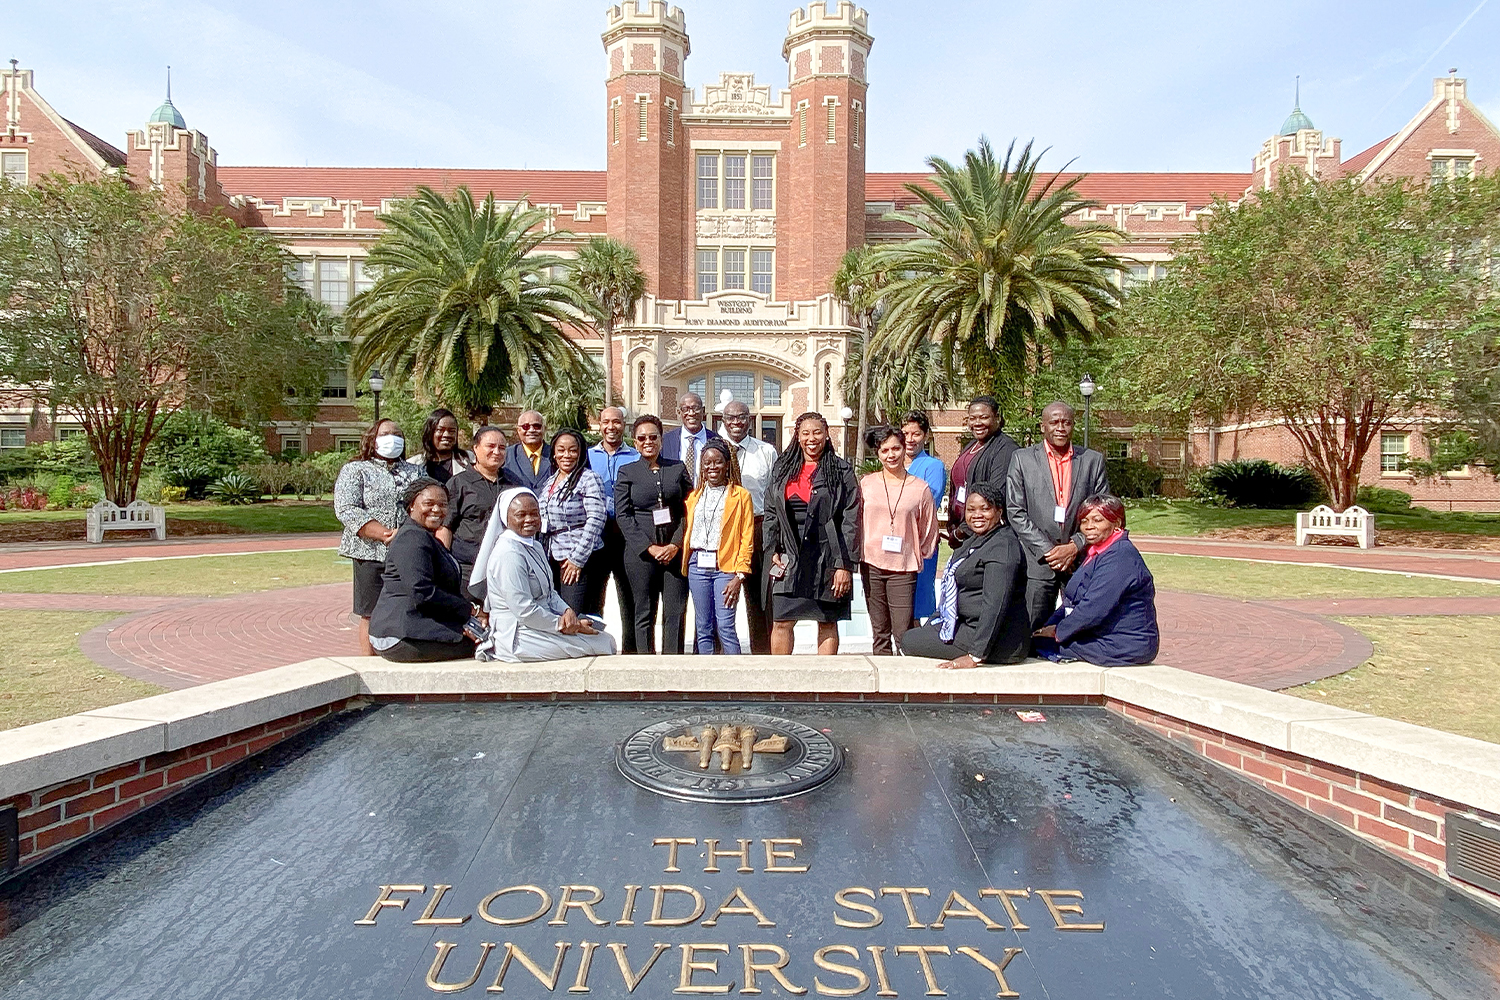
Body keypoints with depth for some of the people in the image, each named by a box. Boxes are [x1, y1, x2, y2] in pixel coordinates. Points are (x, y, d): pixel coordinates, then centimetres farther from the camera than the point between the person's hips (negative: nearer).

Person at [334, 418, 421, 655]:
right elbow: (347, 510, -7)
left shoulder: (414, 473, 18)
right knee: (372, 616, 2)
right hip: (372, 555, -3)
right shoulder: (355, 470, 7)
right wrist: (385, 535, -18)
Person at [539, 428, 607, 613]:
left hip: (578, 559, -7)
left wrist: (577, 559, -16)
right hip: (552, 558, 7)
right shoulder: (550, 482, 17)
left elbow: (595, 520, -14)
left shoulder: (588, 479, -6)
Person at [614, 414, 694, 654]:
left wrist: (675, 545, -6)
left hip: (676, 551, 1)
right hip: (640, 553, -1)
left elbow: (689, 510, 7)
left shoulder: (678, 468, 11)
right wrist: (650, 548, -9)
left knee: (675, 613, -1)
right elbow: (623, 515, 1)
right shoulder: (627, 472, 8)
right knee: (644, 615, 3)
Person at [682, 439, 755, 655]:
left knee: (725, 626, -10)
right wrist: (684, 566, 4)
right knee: (703, 627, 6)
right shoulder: (694, 496, 15)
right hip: (697, 565, 4)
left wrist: (739, 576, -10)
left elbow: (747, 539, -2)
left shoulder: (741, 496, 3)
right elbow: (686, 532, 17)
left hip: (725, 565, -4)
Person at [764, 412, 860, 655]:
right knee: (781, 623, 1)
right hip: (790, 556, 3)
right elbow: (771, 514, 14)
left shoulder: (841, 471, 2)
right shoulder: (782, 468, 13)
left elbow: (851, 521, -3)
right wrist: (773, 551, 2)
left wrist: (845, 565, -10)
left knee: (827, 623, 6)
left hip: (827, 557, -2)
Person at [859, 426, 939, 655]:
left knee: (904, 632, -6)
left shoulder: (920, 488, 2)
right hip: (871, 565, 2)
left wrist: (918, 555, 11)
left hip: (904, 567, -2)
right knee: (880, 632, 7)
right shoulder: (866, 484, 5)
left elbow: (929, 530, 11)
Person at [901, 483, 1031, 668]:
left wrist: (975, 656, -30)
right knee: (909, 636, 21)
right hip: (970, 624, 11)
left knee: (909, 642, -7)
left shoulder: (1002, 547, -21)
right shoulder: (976, 540, 11)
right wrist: (933, 622, 21)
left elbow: (995, 605, -28)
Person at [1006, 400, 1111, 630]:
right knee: (1035, 630, 0)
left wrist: (1075, 547, -7)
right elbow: (1015, 512, -2)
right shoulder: (1022, 459, 4)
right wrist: (1047, 550, -9)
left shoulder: (1093, 461, 8)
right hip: (1038, 559, -1)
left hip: (1081, 558, 1)